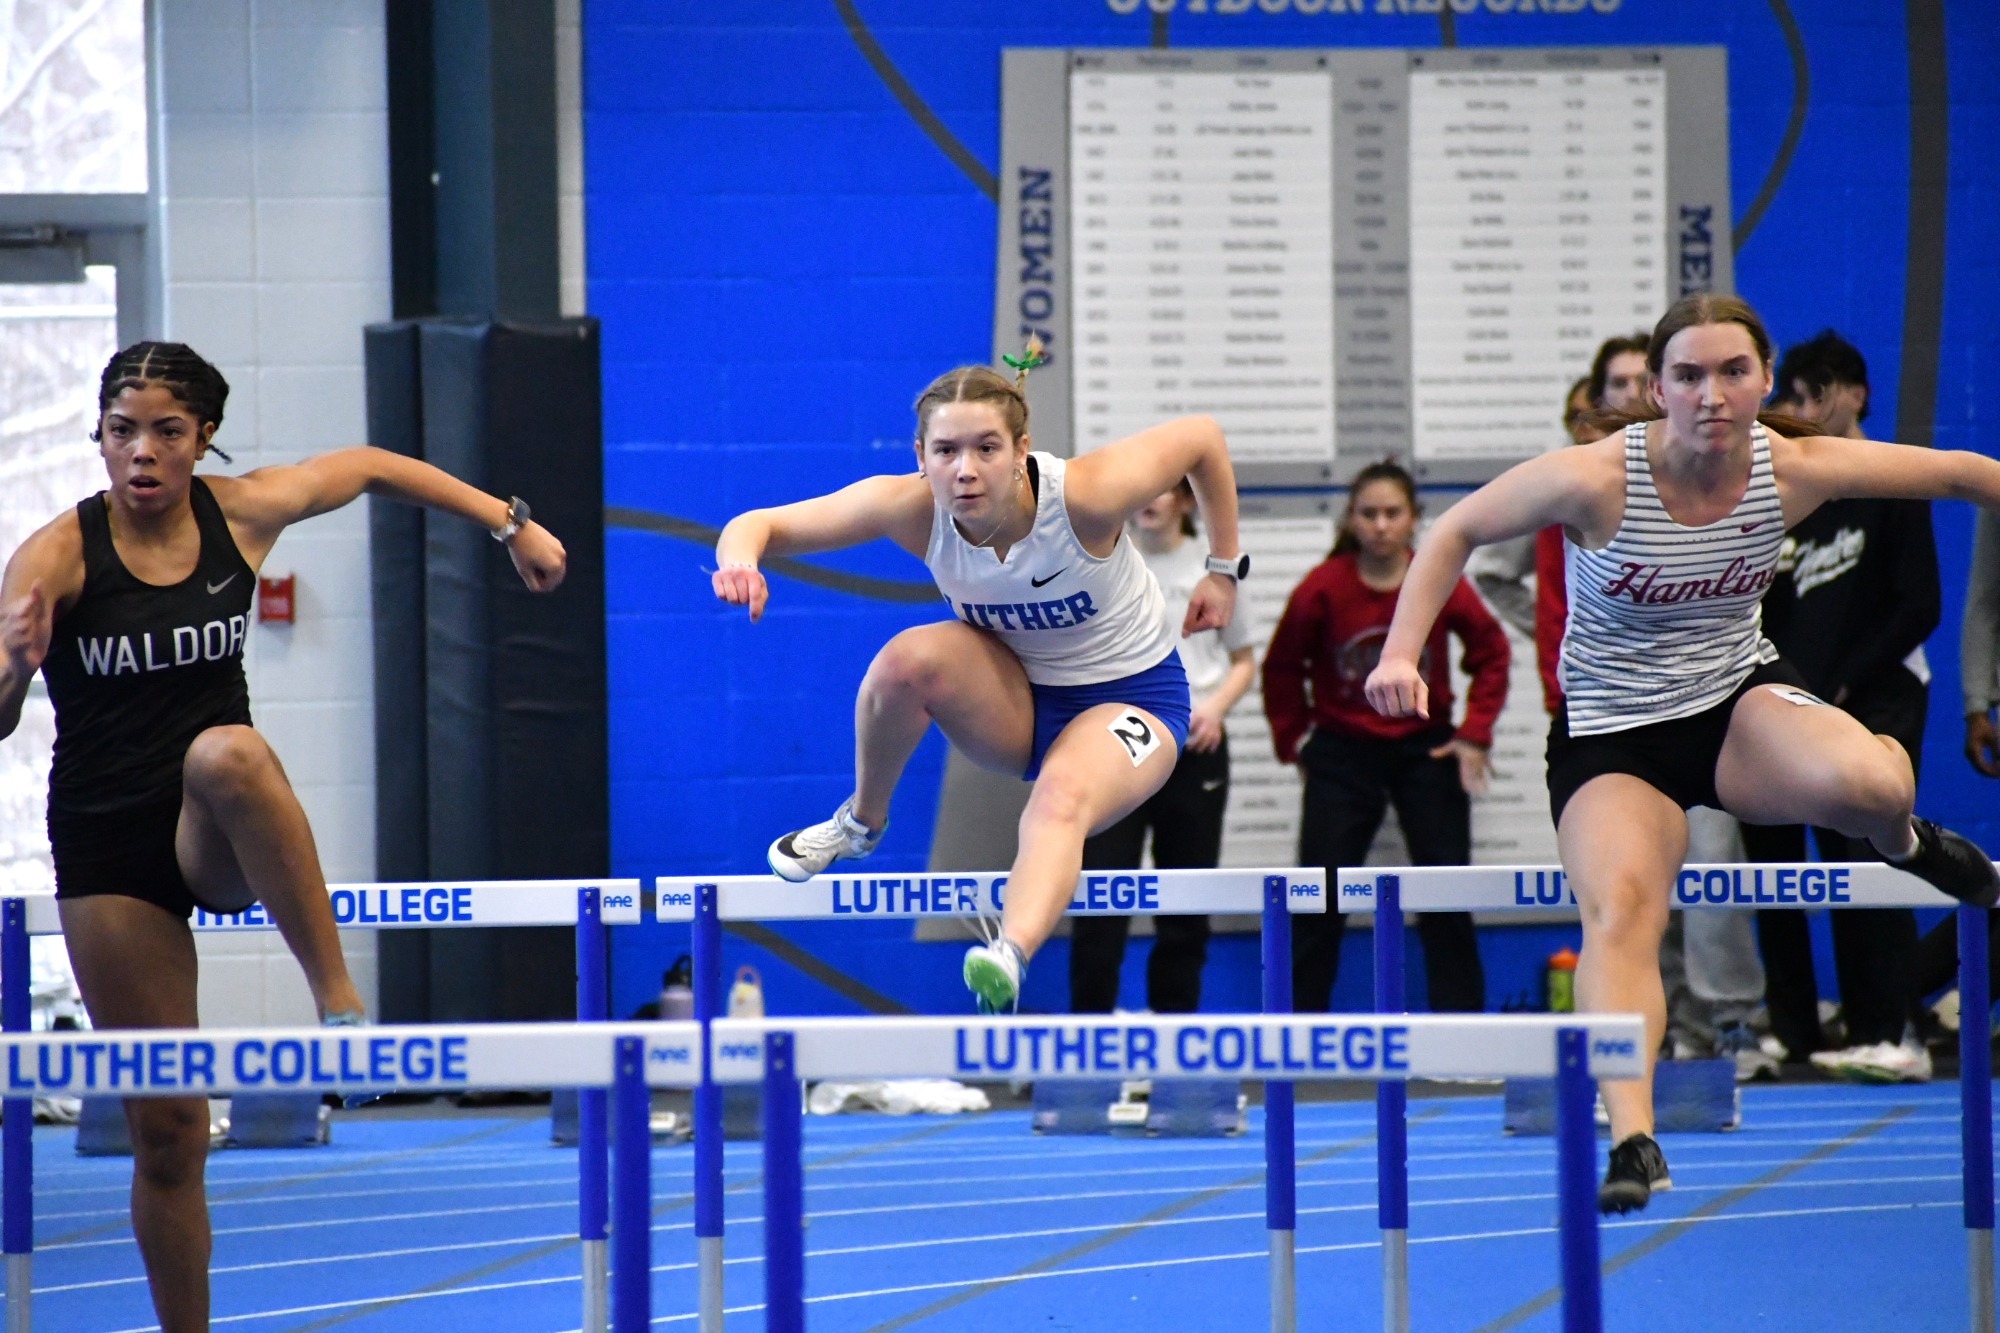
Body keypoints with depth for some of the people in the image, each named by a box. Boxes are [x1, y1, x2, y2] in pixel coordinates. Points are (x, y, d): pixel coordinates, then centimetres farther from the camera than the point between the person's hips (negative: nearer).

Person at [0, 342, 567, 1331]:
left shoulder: (243, 515, -3)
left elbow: (368, 467, 17)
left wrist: (509, 523, 18)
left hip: (221, 838, 1)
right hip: (105, 850, 0)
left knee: (227, 752, -38)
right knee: (166, 1126, -1)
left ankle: (338, 995, -32)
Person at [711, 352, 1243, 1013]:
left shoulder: (1085, 495, -30)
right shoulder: (912, 509, -22)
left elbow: (1202, 436, -13)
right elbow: (761, 526, -22)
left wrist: (1224, 568, -3)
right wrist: (741, 560, -46)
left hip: (1131, 697, -3)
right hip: (1015, 696, 3)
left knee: (1062, 799, -37)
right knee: (908, 659, -30)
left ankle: (1011, 958, -62)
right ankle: (862, 821, -3)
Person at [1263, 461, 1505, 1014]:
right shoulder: (1322, 589, -14)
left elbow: (1491, 653, 2)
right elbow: (1281, 668, 0)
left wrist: (1475, 734, -3)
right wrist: (1293, 740, 0)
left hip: (1426, 748, 1)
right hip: (1342, 752, -1)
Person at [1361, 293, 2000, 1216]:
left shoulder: (1796, 471, -13)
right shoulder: (1597, 481, -20)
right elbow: (1455, 531, -6)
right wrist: (1402, 653, -16)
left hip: (1743, 702, 1)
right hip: (1611, 736, -1)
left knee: (1867, 784, -33)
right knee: (1619, 903, -31)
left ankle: (1900, 836, 6)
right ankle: (1632, 1141, -33)